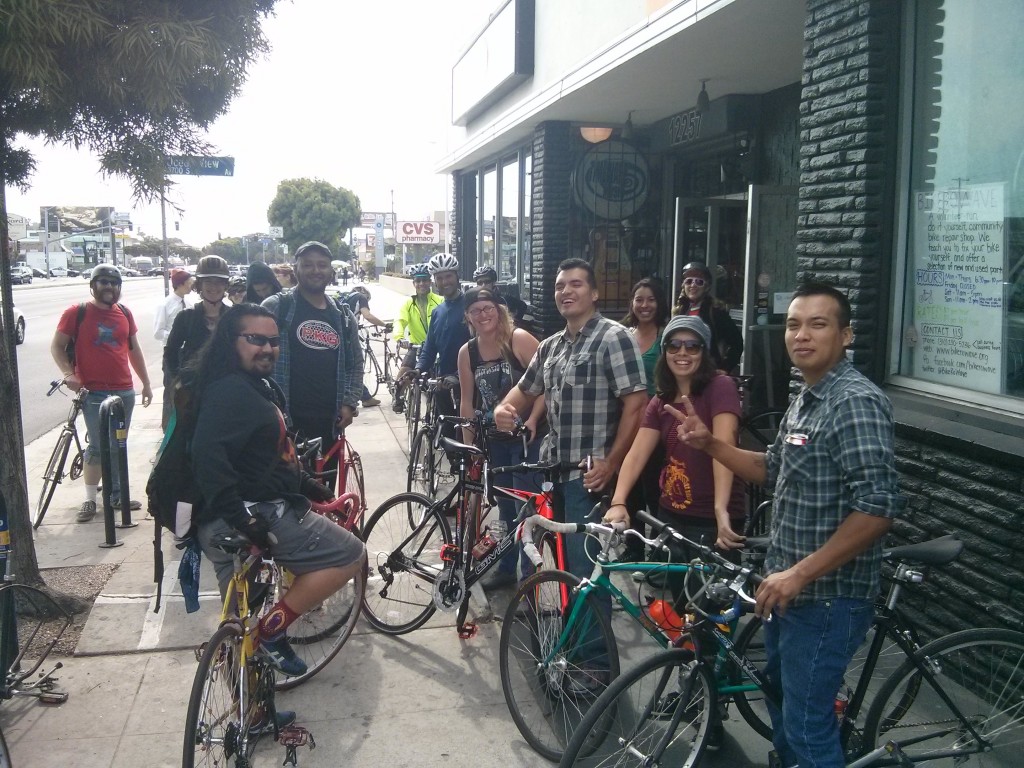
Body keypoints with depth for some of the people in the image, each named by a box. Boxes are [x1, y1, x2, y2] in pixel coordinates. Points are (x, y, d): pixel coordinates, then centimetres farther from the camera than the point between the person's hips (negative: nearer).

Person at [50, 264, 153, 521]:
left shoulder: (124, 313, 10)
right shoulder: (77, 313, -3)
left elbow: (134, 349, 17)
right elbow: (57, 346, -1)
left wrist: (146, 383, 16)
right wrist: (68, 373, -17)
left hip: (124, 391, 4)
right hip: (94, 393, -4)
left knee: (117, 447, 11)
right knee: (97, 447, -4)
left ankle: (116, 495, 20)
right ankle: (90, 500, 6)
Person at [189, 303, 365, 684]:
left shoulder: (256, 387, 19)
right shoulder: (231, 391, -15)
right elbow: (208, 455, -28)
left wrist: (305, 484, 24)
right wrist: (242, 517, -31)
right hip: (253, 515, -11)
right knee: (350, 554, -9)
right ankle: (271, 630, -4)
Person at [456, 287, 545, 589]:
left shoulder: (519, 339, -14)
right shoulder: (467, 352, 1)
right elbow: (467, 401, 7)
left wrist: (532, 420, -22)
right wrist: (468, 444, 7)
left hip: (528, 436, -5)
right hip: (496, 439, 5)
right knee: (506, 505, 17)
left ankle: (529, 574, 11)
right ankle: (507, 567, 32)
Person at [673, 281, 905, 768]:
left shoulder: (856, 402, -20)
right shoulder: (805, 399, 10)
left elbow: (878, 506, -28)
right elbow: (774, 471, 19)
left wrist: (800, 574, -26)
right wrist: (709, 444, 5)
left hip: (826, 597, -9)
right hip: (788, 588, 10)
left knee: (807, 727, 2)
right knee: (783, 705, 25)